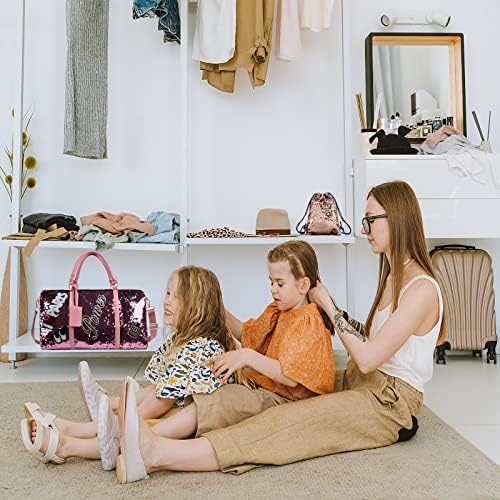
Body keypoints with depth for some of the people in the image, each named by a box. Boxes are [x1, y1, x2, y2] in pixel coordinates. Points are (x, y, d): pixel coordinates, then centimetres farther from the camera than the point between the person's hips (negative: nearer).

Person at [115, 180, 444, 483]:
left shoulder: (422, 288, -16)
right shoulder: (394, 276, 15)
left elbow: (367, 359, -19)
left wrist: (329, 306, -11)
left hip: (389, 405, -8)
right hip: (359, 384, 8)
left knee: (293, 420, -29)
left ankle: (157, 455, -41)